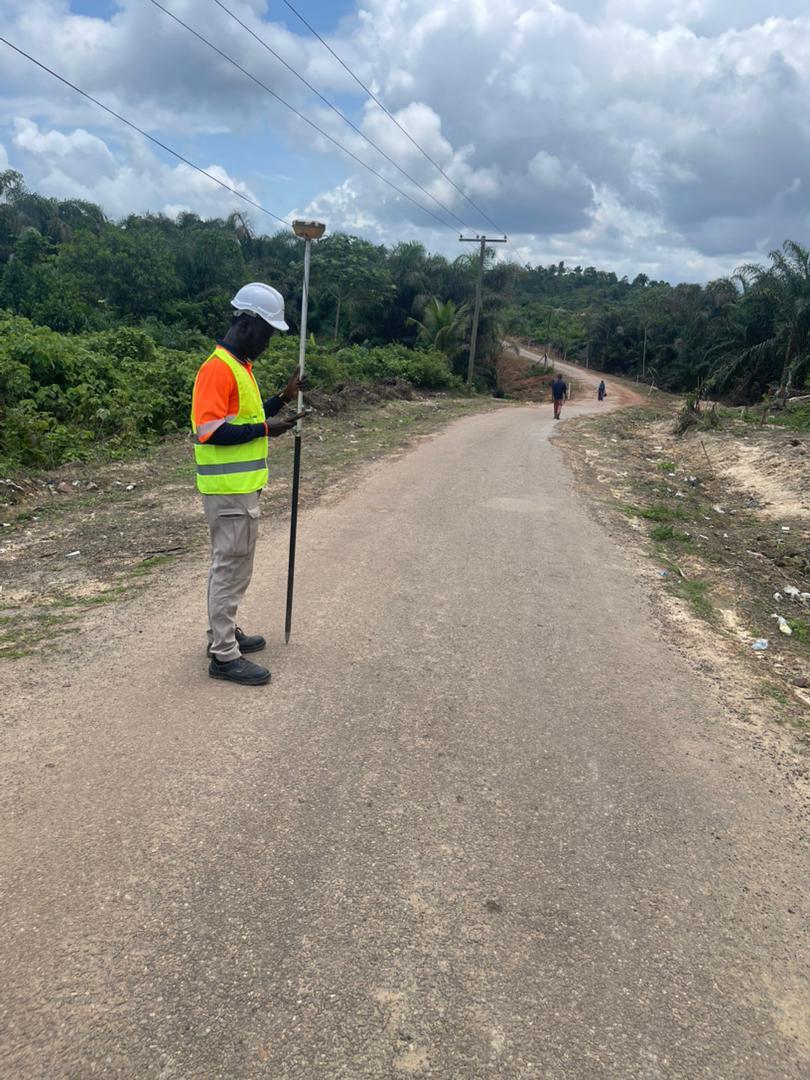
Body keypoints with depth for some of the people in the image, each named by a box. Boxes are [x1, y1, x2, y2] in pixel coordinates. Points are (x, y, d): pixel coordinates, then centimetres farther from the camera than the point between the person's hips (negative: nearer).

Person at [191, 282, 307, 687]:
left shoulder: (239, 365, 13)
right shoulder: (218, 368, -19)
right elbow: (211, 431, -26)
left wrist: (283, 398, 11)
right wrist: (265, 430, -22)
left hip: (241, 486, 10)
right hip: (229, 490, -10)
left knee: (230, 565, 19)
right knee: (231, 568, -3)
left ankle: (224, 633, 32)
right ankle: (224, 656, 5)